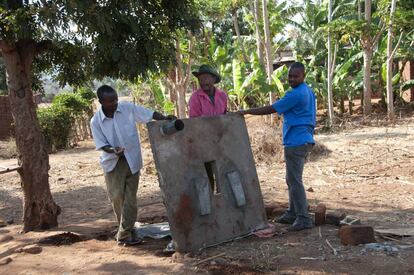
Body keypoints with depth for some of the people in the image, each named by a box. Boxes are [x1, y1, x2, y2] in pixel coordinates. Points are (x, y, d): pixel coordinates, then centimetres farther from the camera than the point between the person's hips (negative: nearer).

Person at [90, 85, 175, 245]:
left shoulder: (128, 108, -6)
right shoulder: (96, 121, -7)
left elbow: (149, 114, -5)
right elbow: (102, 144, -6)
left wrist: (164, 119, -23)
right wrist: (113, 150, -27)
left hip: (132, 160, 0)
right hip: (113, 162, 0)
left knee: (130, 198, -1)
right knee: (117, 197, -1)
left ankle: (124, 235, 6)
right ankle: (126, 230, 18)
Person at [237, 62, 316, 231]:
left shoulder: (296, 94, -17)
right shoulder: (309, 92, 14)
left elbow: (271, 109, -16)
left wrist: (247, 112, -10)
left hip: (295, 142, -10)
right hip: (305, 140, 10)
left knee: (295, 181, -7)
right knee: (292, 180, 17)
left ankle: (304, 219, -4)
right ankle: (292, 214, 25)